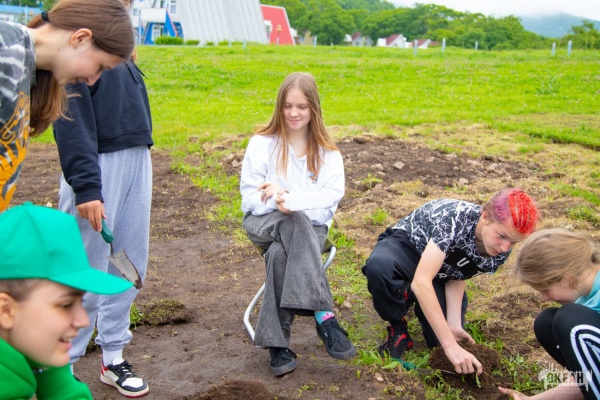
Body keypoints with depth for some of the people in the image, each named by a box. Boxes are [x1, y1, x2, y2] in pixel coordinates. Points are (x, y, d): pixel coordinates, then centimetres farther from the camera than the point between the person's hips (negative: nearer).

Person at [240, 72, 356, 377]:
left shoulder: (328, 154, 5)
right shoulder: (262, 143, 3)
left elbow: (330, 198, -10)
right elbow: (250, 195, -1)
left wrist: (290, 198, -26)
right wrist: (278, 202, -22)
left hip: (311, 227, 1)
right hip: (265, 222, 0)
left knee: (280, 253, -36)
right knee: (295, 221, -37)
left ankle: (277, 343, -30)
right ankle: (324, 317, -43)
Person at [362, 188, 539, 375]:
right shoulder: (456, 217, -37)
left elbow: (457, 278, -6)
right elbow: (421, 282, -42)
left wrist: (454, 325, -23)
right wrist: (450, 345, -43)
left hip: (441, 272, 5)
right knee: (378, 267, -41)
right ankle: (398, 330, -11)